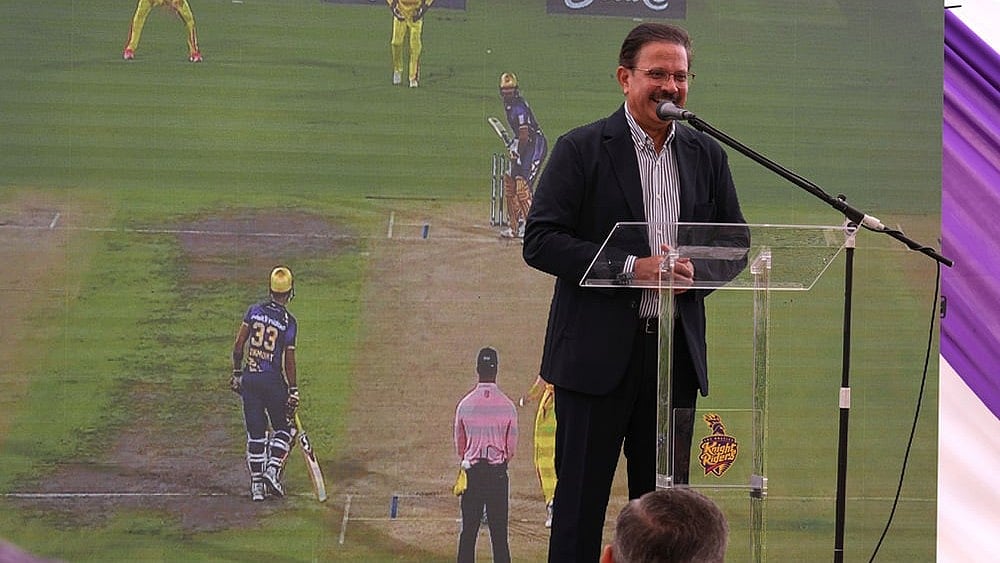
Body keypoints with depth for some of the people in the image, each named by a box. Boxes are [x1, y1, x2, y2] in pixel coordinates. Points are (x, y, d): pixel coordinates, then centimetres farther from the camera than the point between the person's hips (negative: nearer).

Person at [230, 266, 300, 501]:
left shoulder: (255, 310, 0)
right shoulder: (289, 321, -8)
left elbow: (238, 345, 1)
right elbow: (289, 360, -8)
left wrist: (236, 372, 12)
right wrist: (293, 391, -3)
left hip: (249, 377, 3)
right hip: (273, 380, -3)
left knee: (255, 434, 8)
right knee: (282, 428, 15)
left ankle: (256, 485, 7)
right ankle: (273, 469, -4)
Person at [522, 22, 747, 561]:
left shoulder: (707, 155, 11)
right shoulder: (581, 149, -3)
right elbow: (540, 242, -9)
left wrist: (695, 270, -7)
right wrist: (630, 268, -18)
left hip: (677, 352, 4)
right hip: (597, 352, -4)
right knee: (581, 497, 1)